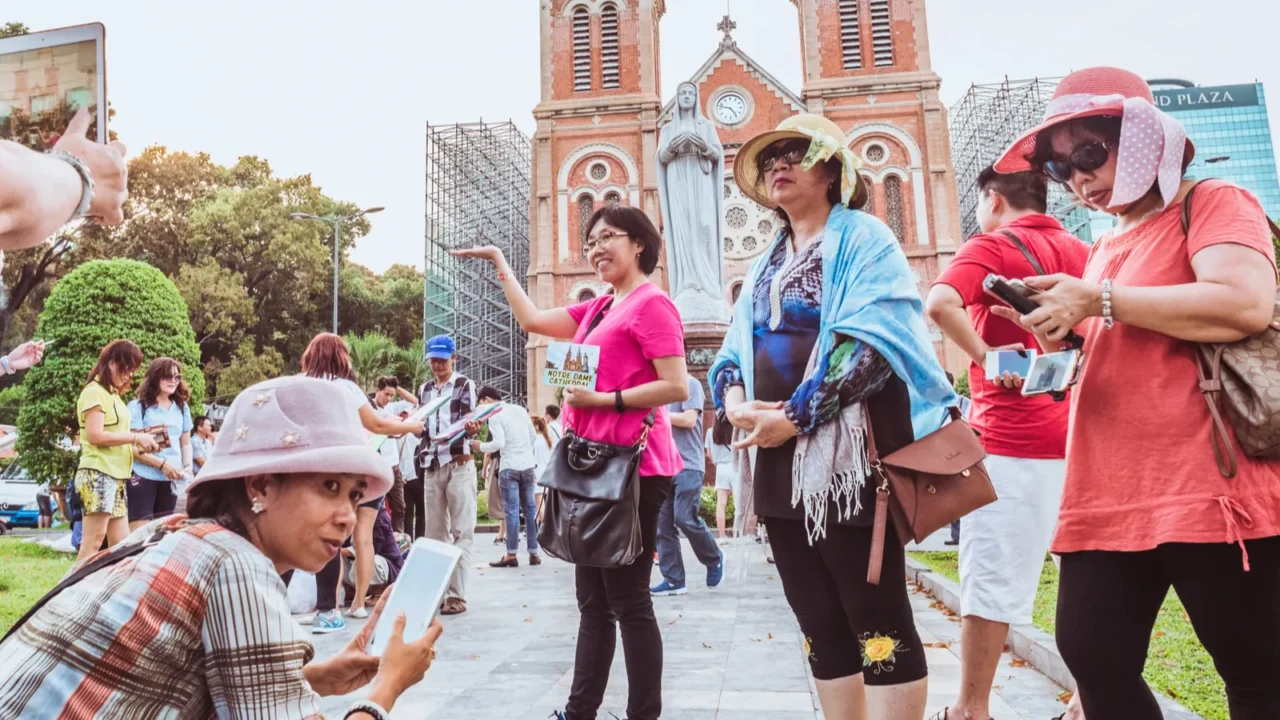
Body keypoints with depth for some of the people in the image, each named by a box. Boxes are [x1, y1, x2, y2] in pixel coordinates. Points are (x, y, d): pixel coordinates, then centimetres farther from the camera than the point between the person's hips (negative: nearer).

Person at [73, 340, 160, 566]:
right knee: (93, 542, -8)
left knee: (121, 545, 8)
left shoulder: (113, 394, 20)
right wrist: (136, 438, -14)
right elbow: (95, 435, -18)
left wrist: (139, 445, 5)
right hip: (98, 474, -9)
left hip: (116, 476, 9)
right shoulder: (94, 392, -8)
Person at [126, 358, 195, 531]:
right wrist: (162, 464, -17)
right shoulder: (137, 406, -2)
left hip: (171, 479, 5)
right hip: (143, 477, -5)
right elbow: (132, 447, -9)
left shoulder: (182, 408, 13)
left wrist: (188, 466, 0)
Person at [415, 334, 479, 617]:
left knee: (461, 531, -5)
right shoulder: (424, 390, 17)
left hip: (459, 464, -4)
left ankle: (457, 594, -6)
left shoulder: (465, 385, 5)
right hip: (431, 465, 5)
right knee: (434, 533, 5)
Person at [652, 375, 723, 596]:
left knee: (685, 518, -11)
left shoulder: (690, 384, -3)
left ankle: (714, 559, 15)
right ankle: (673, 579, 6)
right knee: (663, 524, 1)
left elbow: (689, 420, -14)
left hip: (687, 466, -7)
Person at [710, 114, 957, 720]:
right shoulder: (764, 267, 19)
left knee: (876, 619, -1)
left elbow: (870, 342, -15)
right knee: (820, 624, 12)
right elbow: (733, 350, 15)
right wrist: (734, 401, -7)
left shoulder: (863, 238, -1)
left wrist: (797, 416, -18)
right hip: (780, 459, 7)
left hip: (847, 454, -7)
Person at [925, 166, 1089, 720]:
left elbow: (940, 303, -25)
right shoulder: (1083, 254, 12)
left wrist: (984, 357, -14)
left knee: (991, 580, 1)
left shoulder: (990, 246, -5)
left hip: (1009, 438, -6)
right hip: (1077, 435, 6)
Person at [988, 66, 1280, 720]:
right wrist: (1057, 336, 7)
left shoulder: (1213, 204, 0)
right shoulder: (1103, 249, 21)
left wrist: (1098, 301, -15)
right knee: (1094, 659, 6)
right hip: (1108, 498, 7)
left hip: (1210, 492, -7)